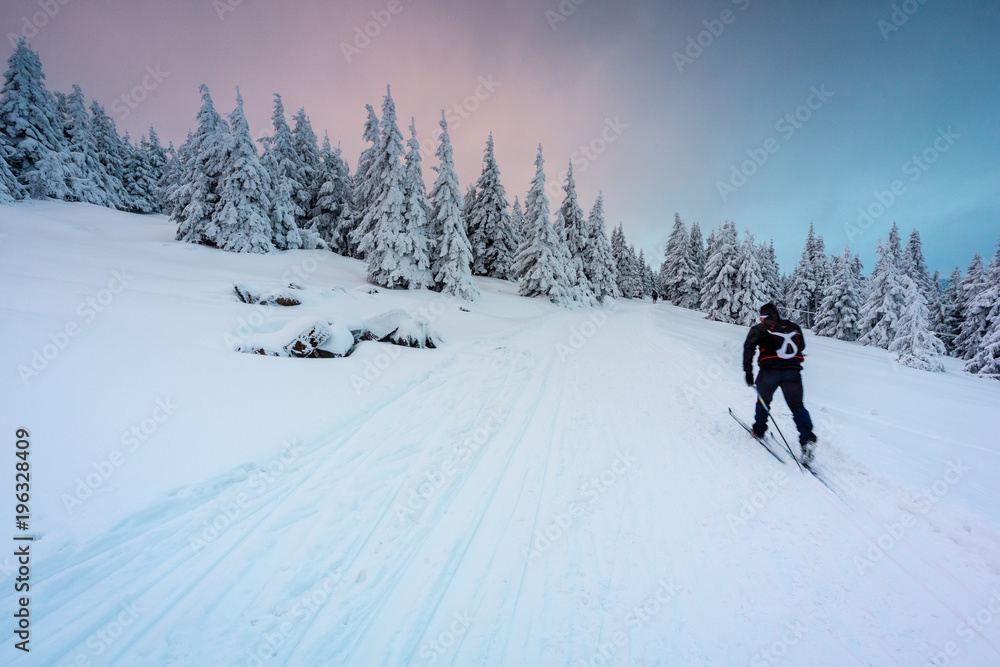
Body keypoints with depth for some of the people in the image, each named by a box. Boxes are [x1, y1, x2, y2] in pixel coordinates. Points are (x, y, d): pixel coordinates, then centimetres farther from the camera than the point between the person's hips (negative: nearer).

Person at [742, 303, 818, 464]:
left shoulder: (759, 328, 7)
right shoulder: (793, 326, 16)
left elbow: (749, 347, -6)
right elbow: (801, 346, 22)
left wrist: (748, 371, -6)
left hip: (769, 371, -2)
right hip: (793, 371, 2)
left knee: (763, 401, 18)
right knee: (797, 406, 8)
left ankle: (759, 430, 30)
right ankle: (807, 439, -6)